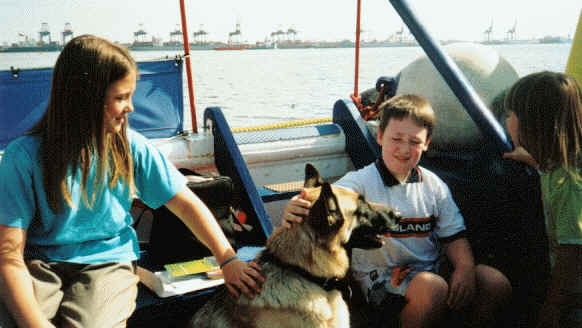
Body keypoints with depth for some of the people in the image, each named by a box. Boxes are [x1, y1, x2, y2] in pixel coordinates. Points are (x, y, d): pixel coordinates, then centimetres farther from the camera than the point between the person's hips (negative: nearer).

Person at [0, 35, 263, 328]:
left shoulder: (130, 147, -4)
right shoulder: (25, 155, -11)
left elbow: (186, 204, 0)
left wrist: (229, 260, -7)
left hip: (108, 262, 1)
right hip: (39, 265, 0)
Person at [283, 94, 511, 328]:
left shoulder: (433, 185, 5)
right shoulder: (361, 182, -10)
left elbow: (453, 236, 9)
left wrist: (465, 269, -10)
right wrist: (295, 209, -50)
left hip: (430, 269, 5)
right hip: (380, 276, -5)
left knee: (496, 282, -10)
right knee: (432, 288, -32)